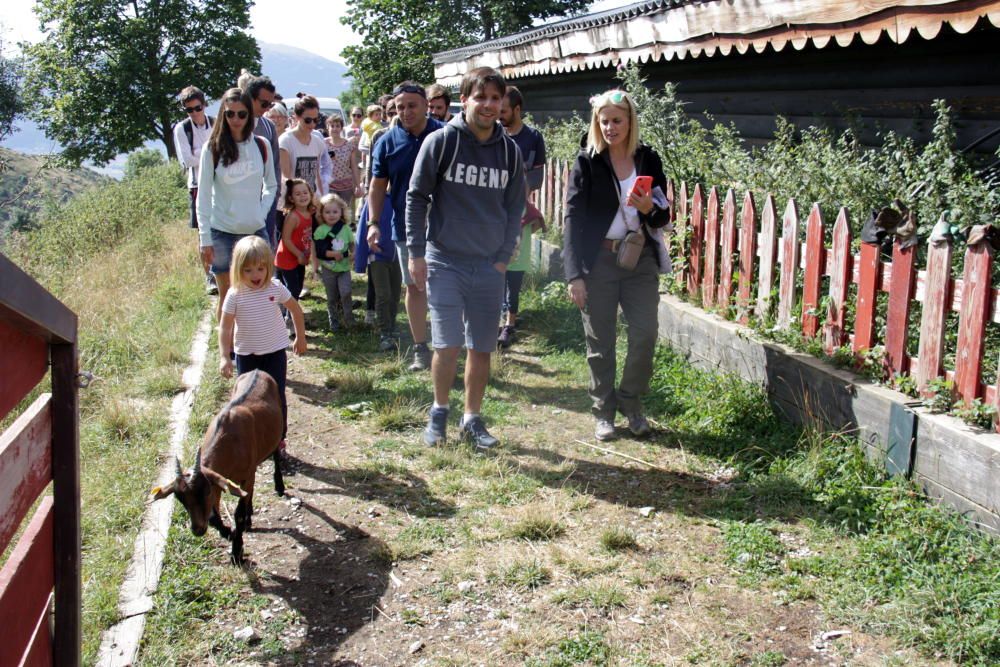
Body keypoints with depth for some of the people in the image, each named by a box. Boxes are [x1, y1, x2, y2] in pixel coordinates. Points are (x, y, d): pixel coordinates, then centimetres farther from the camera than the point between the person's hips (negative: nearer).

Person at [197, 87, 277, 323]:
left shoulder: (261, 146, 2)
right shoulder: (213, 148, -5)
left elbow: (271, 185, 14)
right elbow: (203, 196, -4)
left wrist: (262, 213, -2)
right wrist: (205, 238, -8)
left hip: (256, 230, 2)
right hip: (223, 232, -2)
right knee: (227, 295, 5)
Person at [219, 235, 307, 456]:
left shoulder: (276, 289, -10)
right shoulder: (235, 295, -14)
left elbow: (295, 310, 5)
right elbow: (225, 327, -10)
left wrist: (301, 337, 11)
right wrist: (224, 357, -15)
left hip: (275, 352, 0)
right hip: (246, 355, 0)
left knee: (277, 397, 3)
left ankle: (279, 439, 16)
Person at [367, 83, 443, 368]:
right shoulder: (387, 142, 1)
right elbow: (378, 185, 6)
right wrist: (373, 223, -3)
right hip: (406, 227, 2)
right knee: (414, 287, 9)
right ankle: (420, 349, 19)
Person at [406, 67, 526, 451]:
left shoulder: (509, 150, 5)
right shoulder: (441, 142, -5)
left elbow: (515, 207, 12)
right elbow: (416, 197, -1)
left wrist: (503, 257, 4)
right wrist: (416, 254, -4)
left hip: (489, 266, 3)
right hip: (444, 261, -3)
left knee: (482, 348, 8)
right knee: (448, 344, -6)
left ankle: (472, 419, 23)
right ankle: (439, 411, 17)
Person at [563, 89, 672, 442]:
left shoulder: (648, 159, 5)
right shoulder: (587, 161, -3)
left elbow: (664, 216, 9)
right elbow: (573, 218, -7)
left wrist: (649, 208, -16)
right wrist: (574, 274, -13)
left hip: (640, 258, 2)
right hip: (599, 260, -2)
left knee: (646, 334, -2)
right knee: (600, 340, 5)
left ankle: (631, 402, 20)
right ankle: (603, 411, 21)